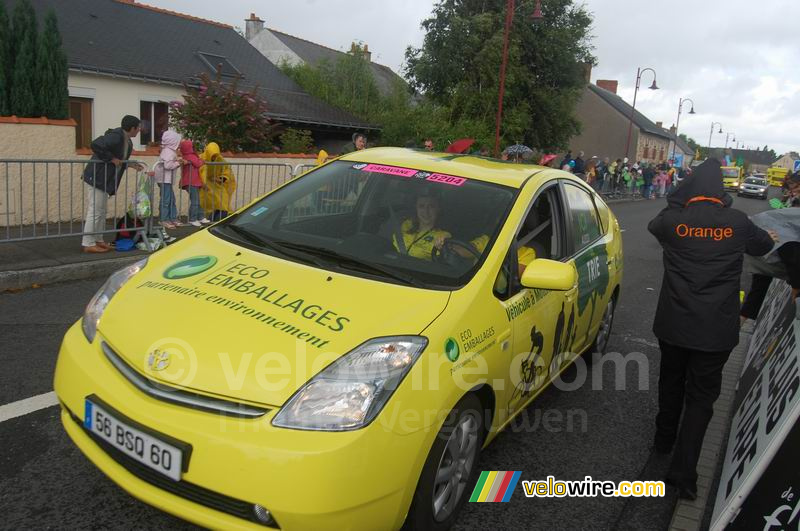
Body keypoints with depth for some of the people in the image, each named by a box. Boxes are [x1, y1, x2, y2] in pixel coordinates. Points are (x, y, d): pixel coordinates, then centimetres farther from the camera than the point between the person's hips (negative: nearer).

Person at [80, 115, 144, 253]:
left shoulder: (127, 141, 10)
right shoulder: (115, 137, -20)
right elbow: (96, 145, -33)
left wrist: (131, 164, 9)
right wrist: (111, 158, -25)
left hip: (105, 180, 10)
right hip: (96, 178, -10)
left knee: (101, 212, 16)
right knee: (95, 212, -6)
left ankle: (98, 240, 25)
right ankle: (88, 244, 0)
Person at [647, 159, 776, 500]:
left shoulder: (672, 221, -8)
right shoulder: (738, 223, -6)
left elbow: (654, 225, 18)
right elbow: (763, 246, 17)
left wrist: (680, 203, 20)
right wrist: (769, 238, 39)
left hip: (673, 324, 1)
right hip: (716, 331, -1)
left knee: (671, 383, 23)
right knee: (701, 396, 8)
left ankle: (664, 439, 41)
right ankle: (683, 472, 5)